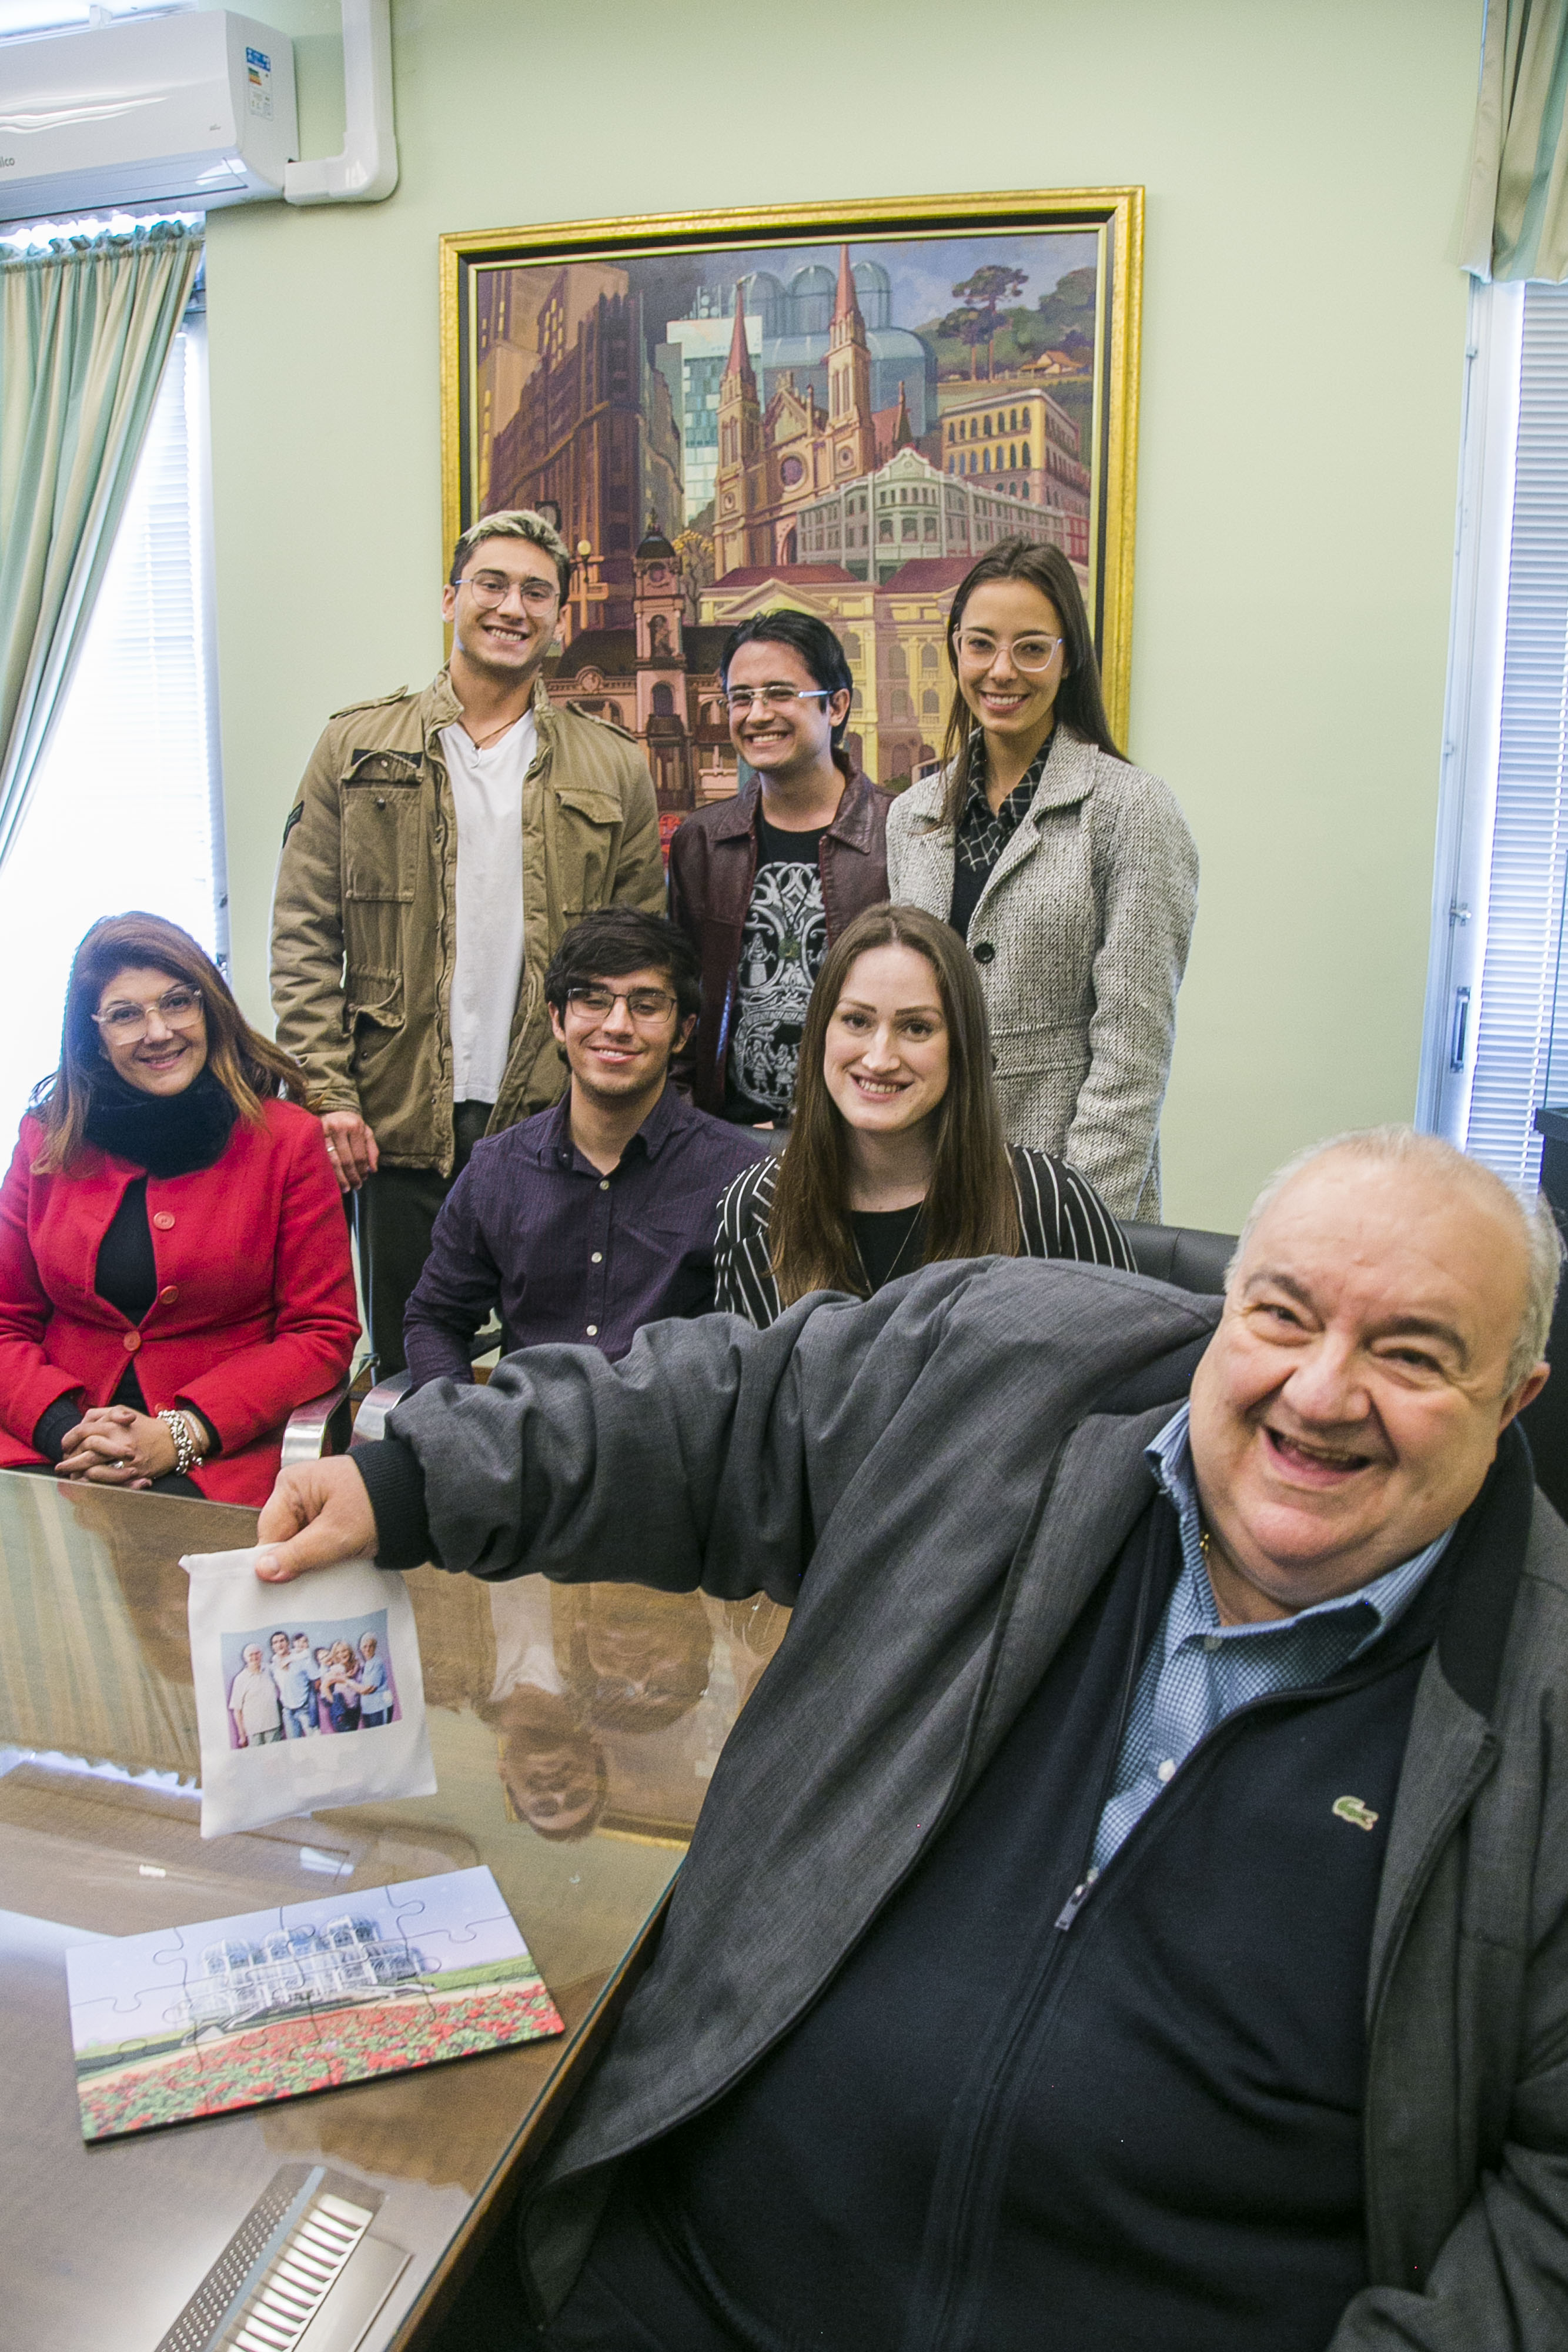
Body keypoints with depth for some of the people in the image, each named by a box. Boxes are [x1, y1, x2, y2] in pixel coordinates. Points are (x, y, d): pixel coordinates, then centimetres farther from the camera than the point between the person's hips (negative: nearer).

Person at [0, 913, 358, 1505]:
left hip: (216, 1459, -3)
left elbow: (323, 1334, -1)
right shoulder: (48, 1141, 10)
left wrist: (181, 1434, -13)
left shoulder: (287, 1139, 2)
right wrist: (66, 1429, -11)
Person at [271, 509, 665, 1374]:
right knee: (408, 1376, 10)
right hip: (398, 1127, 0)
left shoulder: (614, 767, 8)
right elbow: (305, 937, 3)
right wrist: (329, 1096, -6)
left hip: (558, 1127, 0)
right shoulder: (358, 747, 7)